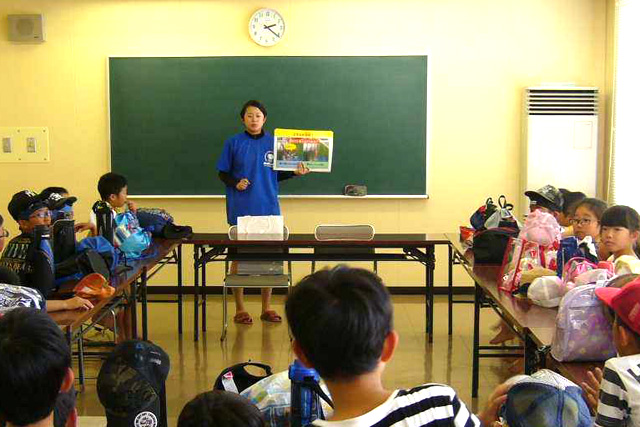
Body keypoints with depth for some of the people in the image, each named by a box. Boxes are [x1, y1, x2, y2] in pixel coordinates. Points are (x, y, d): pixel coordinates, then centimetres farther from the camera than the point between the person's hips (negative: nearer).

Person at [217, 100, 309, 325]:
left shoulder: (273, 143, 5)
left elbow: (278, 174, 11)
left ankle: (267, 308, 17)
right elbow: (222, 173, 5)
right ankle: (240, 309, 13)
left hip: (268, 208, 2)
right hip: (241, 210, -2)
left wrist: (295, 172, -6)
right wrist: (235, 183, -14)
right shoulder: (233, 143, 0)